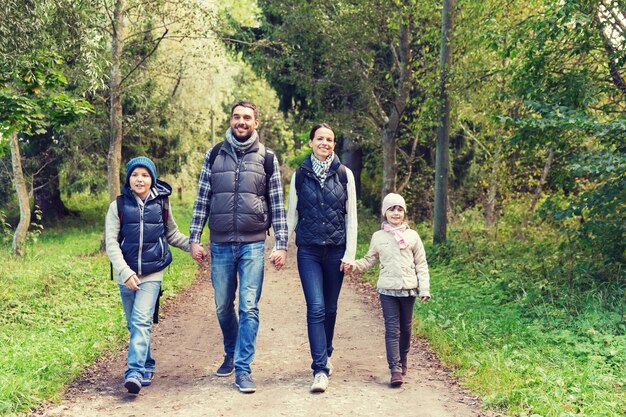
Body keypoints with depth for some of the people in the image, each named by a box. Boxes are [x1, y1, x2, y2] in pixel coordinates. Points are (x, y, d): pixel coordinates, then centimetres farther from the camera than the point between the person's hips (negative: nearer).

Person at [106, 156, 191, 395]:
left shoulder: (161, 204, 3)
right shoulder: (118, 206, 0)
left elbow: (172, 234, 17)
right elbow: (111, 243, -3)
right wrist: (125, 272, -14)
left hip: (152, 274, -1)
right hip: (126, 275, 2)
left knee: (142, 321, -14)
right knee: (134, 324, 11)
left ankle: (135, 372, -18)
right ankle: (147, 367, 26)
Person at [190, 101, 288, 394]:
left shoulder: (266, 158, 4)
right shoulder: (214, 155, 7)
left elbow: (277, 205, 4)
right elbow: (202, 200, 8)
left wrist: (281, 245, -2)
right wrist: (195, 239, 3)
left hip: (253, 245, -2)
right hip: (220, 245, 2)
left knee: (249, 307, -6)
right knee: (223, 307, 11)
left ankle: (243, 369, 1)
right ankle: (231, 354, 34)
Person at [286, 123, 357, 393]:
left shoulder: (344, 174, 2)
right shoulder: (300, 175, 4)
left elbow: (351, 216, 3)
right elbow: (292, 215, 8)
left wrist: (350, 253, -2)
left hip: (336, 250, 1)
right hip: (308, 251, -1)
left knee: (330, 308, 11)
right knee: (316, 308, -11)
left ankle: (324, 356, 32)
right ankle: (321, 370, -11)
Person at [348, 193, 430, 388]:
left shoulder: (412, 236, 4)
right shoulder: (378, 237, 5)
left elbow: (421, 264, 6)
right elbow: (369, 260, 13)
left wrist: (424, 289, 0)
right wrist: (354, 265, -7)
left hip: (409, 289, 1)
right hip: (388, 290, -1)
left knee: (405, 328, 14)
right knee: (392, 329, -6)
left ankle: (402, 360, 34)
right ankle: (395, 370, -8)